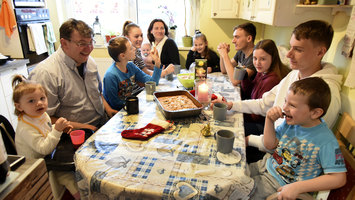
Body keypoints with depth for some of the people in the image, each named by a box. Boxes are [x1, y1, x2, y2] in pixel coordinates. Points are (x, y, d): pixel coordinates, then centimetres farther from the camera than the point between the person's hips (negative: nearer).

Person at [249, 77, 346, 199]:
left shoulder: (326, 142, -26)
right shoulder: (291, 121, -9)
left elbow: (339, 178, -24)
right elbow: (270, 145, 0)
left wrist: (297, 187, -30)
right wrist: (270, 120, -16)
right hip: (268, 164, 6)